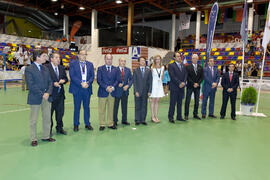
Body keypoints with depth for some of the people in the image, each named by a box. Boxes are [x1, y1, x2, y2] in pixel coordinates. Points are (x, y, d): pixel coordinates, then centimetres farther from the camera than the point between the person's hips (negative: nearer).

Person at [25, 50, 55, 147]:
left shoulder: (45, 68, 12)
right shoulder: (29, 69, -7)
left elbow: (50, 82, 8)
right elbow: (31, 85, -14)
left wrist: (48, 93, -8)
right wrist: (42, 94, -17)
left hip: (46, 96, 6)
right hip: (35, 98, -6)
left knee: (47, 118, 11)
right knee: (33, 120, 6)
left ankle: (46, 136, 25)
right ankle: (33, 139, 18)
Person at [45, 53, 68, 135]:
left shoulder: (62, 68, 11)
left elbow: (66, 78, 15)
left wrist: (63, 80, -6)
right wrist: (53, 83, -20)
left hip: (60, 94, 6)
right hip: (51, 94, -6)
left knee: (60, 112, 13)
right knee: (49, 112, 7)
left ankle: (59, 128, 29)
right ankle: (49, 129, 23)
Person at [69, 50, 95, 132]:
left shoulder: (90, 64, 11)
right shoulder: (73, 64, 1)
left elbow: (92, 76, 4)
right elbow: (72, 76, -8)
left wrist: (88, 83, -13)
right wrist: (81, 83, -17)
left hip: (87, 89, 3)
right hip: (77, 89, -2)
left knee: (87, 107, 10)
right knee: (77, 108, 6)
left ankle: (87, 124, 22)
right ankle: (76, 125, 19)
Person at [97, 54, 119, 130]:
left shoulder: (115, 69, 10)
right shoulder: (100, 69, 3)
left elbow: (117, 80, 5)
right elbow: (99, 80, -5)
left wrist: (113, 87, -12)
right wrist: (106, 87, -15)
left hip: (112, 92, 2)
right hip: (103, 92, -2)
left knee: (111, 109, 9)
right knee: (102, 110, 3)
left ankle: (110, 124, 18)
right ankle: (102, 124, 13)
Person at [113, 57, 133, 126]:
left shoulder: (128, 70, 7)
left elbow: (131, 79, 5)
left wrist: (128, 85, -10)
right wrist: (117, 84, -18)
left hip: (125, 90, 4)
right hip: (117, 91, -3)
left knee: (124, 106, 11)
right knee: (115, 107, 6)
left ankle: (124, 120, 23)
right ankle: (114, 121, 18)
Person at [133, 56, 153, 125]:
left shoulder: (148, 71, 7)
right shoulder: (136, 71, 3)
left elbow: (150, 82, 5)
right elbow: (134, 82, -1)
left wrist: (149, 91, -2)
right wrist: (136, 91, -8)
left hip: (145, 92, 2)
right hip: (138, 92, -1)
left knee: (144, 106, 6)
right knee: (137, 106, 4)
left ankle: (143, 120, 15)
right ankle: (137, 120, 12)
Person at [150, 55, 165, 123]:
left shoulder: (162, 67, 6)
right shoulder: (152, 68, -7)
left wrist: (160, 80, 14)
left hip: (159, 85, 4)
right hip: (154, 85, -4)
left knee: (157, 101, 7)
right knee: (153, 101, 0)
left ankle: (156, 116, 13)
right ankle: (152, 117, 6)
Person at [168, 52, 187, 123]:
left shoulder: (183, 66, 16)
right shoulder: (171, 65, -4)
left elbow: (185, 75, 10)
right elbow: (173, 76, -12)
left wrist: (183, 82, -6)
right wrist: (179, 83, -15)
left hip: (181, 87, 6)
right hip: (174, 87, -6)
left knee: (180, 103, 11)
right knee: (172, 103, -3)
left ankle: (179, 117, 19)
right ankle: (171, 117, 4)